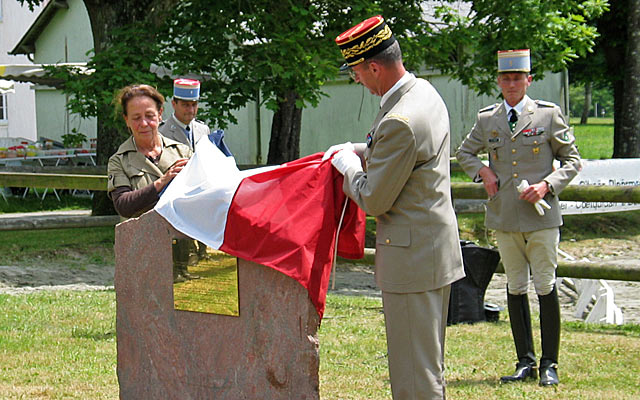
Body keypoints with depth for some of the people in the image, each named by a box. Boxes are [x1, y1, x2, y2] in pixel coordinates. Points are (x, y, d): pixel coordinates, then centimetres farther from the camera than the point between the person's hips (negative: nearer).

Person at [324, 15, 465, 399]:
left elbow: (373, 200, -18)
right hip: (437, 245, 10)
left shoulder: (399, 122, -25)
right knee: (429, 361, 20)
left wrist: (348, 164, -1)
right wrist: (355, 150, 15)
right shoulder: (424, 92, 6)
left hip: (412, 253, -10)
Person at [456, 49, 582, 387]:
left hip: (541, 216, -3)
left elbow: (572, 159, 4)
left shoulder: (549, 115, 0)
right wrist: (483, 171, 3)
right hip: (504, 217, 3)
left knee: (546, 288, -1)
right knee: (515, 288, 8)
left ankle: (549, 365, 8)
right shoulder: (486, 119, 7)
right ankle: (525, 361, 16)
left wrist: (547, 184, -11)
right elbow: (464, 152, 23)